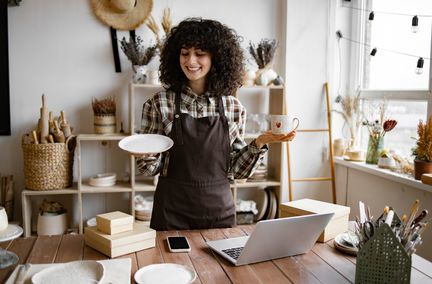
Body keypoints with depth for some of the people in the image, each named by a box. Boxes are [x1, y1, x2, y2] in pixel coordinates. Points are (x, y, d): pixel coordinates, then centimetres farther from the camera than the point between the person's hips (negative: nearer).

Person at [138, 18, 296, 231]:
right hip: (172, 212, -1)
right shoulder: (160, 104, -7)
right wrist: (145, 153, -21)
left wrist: (260, 143, -10)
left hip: (219, 210, 2)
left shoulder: (233, 108, -2)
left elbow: (236, 170, 3)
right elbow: (150, 168, -1)